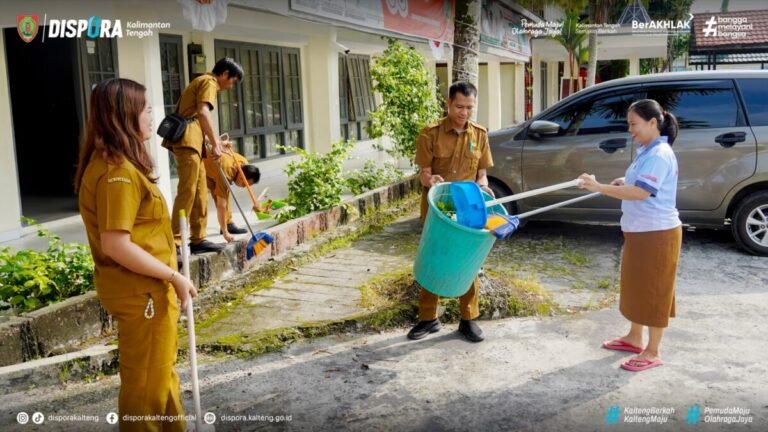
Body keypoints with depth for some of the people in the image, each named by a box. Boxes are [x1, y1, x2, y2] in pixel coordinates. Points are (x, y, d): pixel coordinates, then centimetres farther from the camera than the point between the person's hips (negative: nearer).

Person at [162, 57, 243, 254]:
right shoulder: (209, 82, -3)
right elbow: (203, 112, -18)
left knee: (200, 191, 10)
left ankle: (198, 239, 14)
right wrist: (215, 143, -16)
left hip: (191, 140, 10)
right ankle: (175, 242, -15)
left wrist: (213, 140, 26)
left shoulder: (203, 81, 28)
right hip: (187, 139, -10)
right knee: (187, 191, -13)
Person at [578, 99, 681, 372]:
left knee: (653, 291, -1)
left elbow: (641, 192, -30)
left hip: (657, 233, -10)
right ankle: (634, 338, 33)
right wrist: (624, 182, 7)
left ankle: (652, 352, 10)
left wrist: (600, 188, -31)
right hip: (639, 231, 10)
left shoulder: (659, 155, -20)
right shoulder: (647, 152, 11)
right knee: (637, 287, 19)